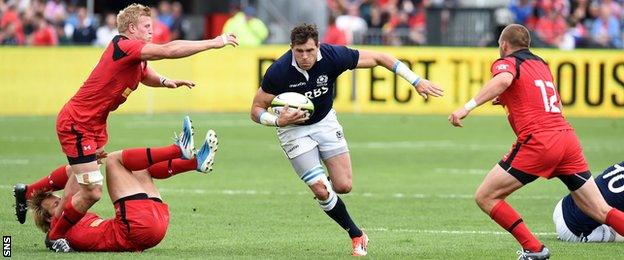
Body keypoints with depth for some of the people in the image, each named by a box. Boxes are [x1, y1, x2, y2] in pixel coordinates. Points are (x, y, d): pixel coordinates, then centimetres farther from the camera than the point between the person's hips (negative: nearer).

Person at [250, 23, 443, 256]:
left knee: (343, 186, -5)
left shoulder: (334, 56, -24)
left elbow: (378, 58, -11)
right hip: (293, 129, -2)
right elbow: (256, 110, -16)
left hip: (325, 121, 2)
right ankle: (356, 235, 9)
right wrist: (279, 121, -36)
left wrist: (417, 81, -13)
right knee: (321, 191, -12)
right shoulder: (278, 72, -28)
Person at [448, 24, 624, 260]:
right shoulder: (541, 64, 26)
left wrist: (468, 107, -28)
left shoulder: (507, 62, 4)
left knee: (485, 197, 4)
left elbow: (503, 80, -21)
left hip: (537, 142, -7)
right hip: (568, 137, 7)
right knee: (602, 212, 6)